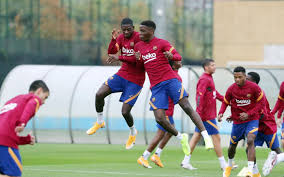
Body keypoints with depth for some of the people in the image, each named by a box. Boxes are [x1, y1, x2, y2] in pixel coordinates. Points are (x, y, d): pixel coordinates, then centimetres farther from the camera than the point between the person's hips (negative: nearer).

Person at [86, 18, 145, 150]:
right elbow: (111, 53, -1)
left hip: (135, 80, -6)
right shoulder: (121, 38, 5)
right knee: (99, 94, -11)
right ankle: (99, 122, 13)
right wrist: (113, 40, -19)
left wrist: (119, 57, -25)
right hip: (122, 74, 6)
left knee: (125, 112, -9)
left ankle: (133, 132, 23)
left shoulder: (139, 38, -16)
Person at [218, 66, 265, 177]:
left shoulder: (254, 87, -13)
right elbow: (225, 102, 8)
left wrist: (248, 114, -17)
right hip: (237, 121, 3)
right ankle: (229, 165, 45)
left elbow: (261, 103, -6)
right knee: (233, 145, 14)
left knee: (250, 141, -26)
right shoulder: (231, 89, -7)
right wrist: (221, 113, -12)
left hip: (252, 119, -3)